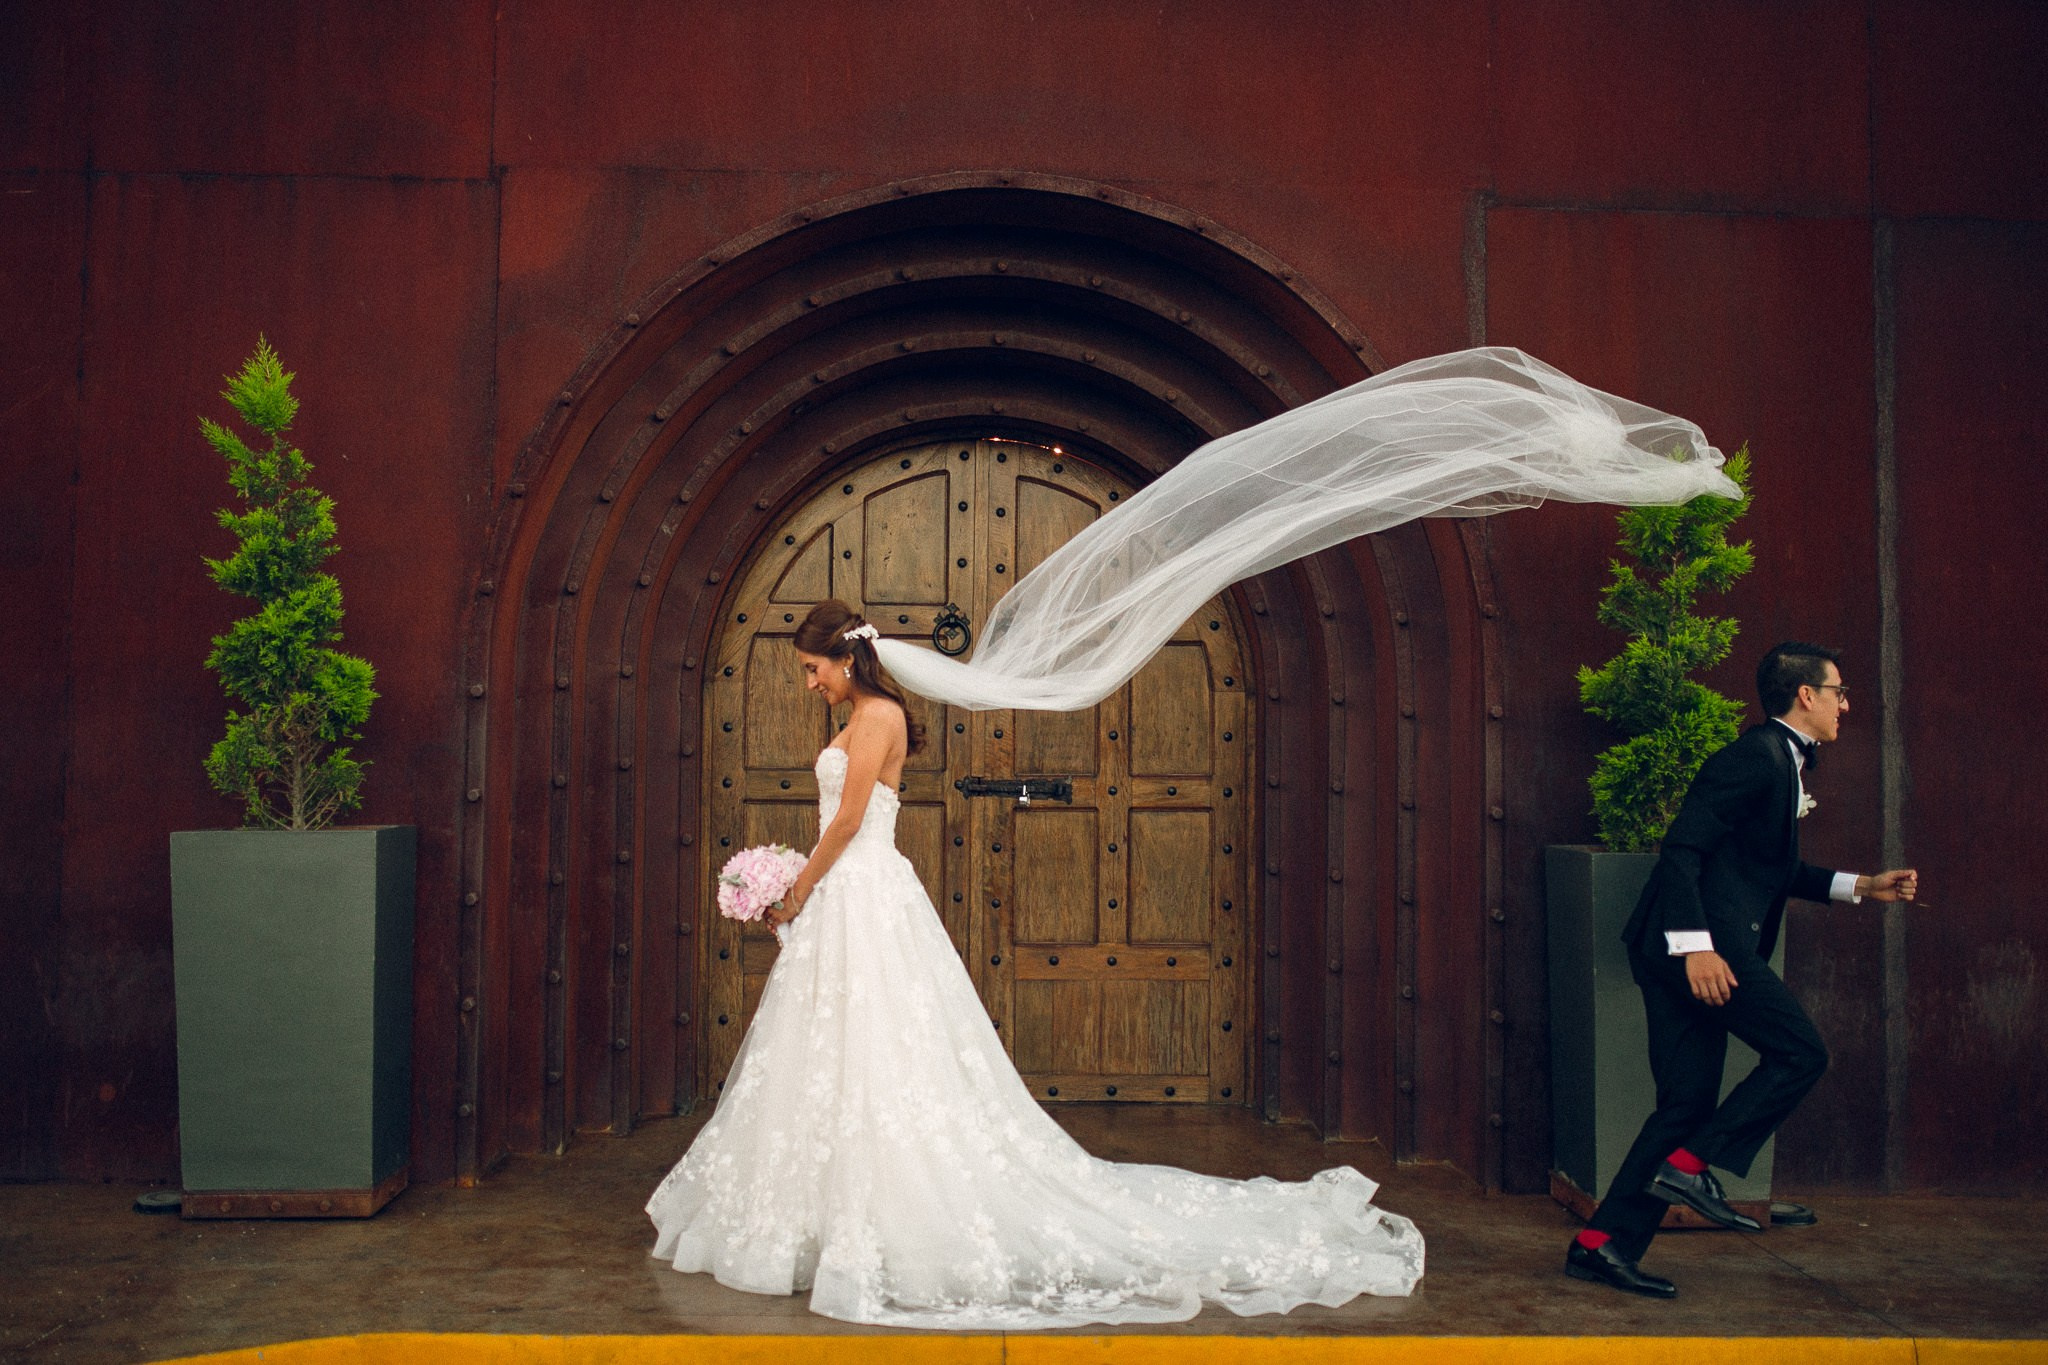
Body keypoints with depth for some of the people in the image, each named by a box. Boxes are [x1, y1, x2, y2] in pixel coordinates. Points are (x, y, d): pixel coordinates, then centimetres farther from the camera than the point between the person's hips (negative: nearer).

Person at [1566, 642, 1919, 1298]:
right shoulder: (1757, 756, -9)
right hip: (1696, 942, -10)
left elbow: (1775, 869, 33)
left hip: (1694, 947, 10)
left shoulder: (1785, 762, 23)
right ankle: (1689, 1165, -4)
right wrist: (1696, 945, -25)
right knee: (1799, 1052, -7)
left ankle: (1602, 1243, 7)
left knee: (1689, 1099, 6)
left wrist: (1861, 886, 28)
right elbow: (1683, 848, -18)